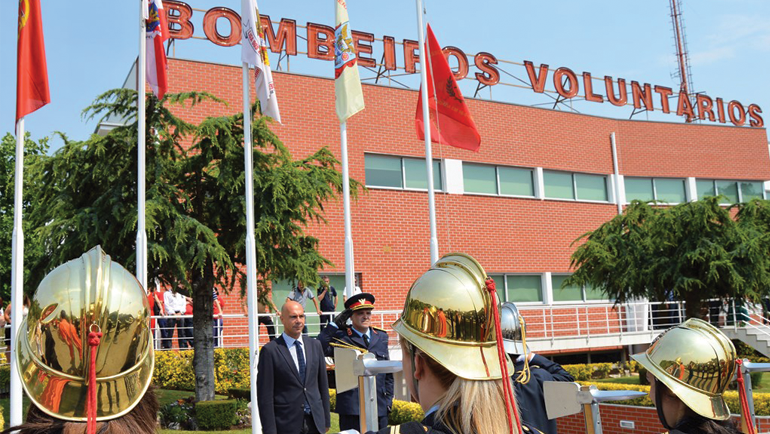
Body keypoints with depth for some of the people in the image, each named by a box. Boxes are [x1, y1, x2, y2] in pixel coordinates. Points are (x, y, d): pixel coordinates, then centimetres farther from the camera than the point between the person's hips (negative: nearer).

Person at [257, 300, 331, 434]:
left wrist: (326, 420, 10)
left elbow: (323, 384, 12)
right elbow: (265, 395, -7)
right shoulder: (270, 351, -7)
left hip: (315, 423, 4)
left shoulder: (315, 345, 8)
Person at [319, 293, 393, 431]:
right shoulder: (340, 337, -3)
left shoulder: (381, 337, 12)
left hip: (380, 408, 4)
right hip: (351, 408, -4)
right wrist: (335, 324, -17)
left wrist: (389, 399, 12)